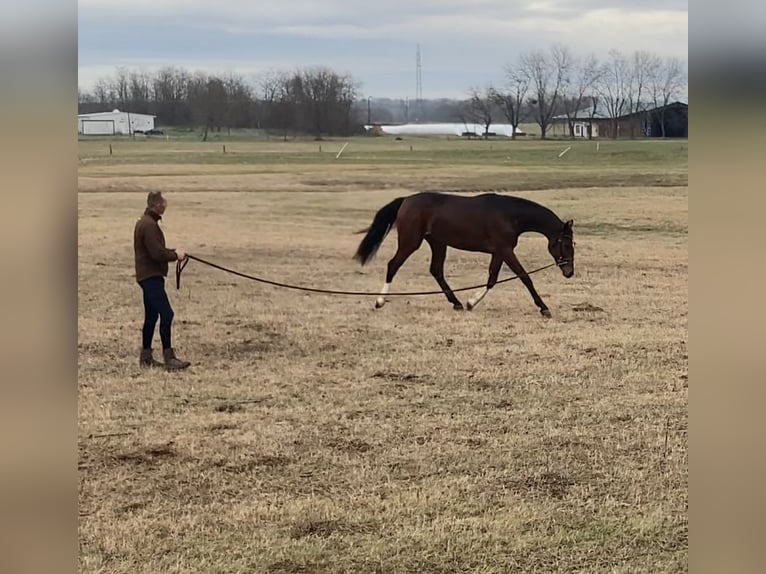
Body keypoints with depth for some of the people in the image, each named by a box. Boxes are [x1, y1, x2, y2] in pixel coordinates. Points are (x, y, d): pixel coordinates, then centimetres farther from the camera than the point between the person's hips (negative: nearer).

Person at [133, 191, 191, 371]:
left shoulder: (144, 222, 15)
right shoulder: (149, 225, -18)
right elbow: (157, 254, -23)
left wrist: (173, 252, 10)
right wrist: (175, 255, -7)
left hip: (147, 276, 11)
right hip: (151, 276, -11)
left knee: (151, 316, 15)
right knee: (166, 314, -13)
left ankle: (146, 357, 20)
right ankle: (169, 358, -13)